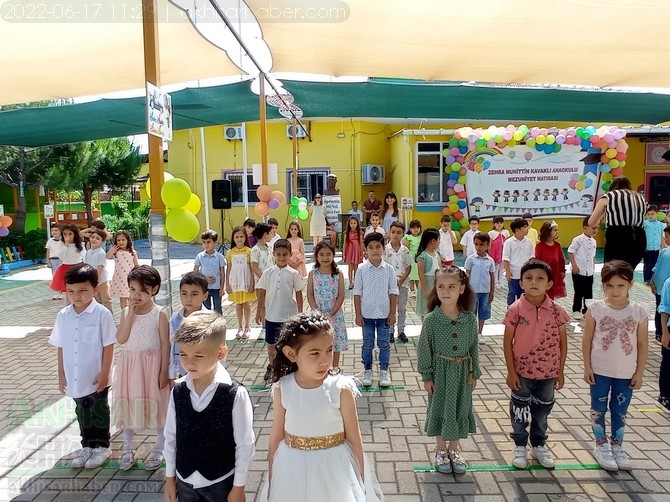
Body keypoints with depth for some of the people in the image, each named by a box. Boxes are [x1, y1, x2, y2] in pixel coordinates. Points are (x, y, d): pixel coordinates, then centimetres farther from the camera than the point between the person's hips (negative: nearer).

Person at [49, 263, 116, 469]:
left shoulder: (102, 314, -17)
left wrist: (104, 373, -13)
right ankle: (87, 446, 36)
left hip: (97, 378, -4)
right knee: (82, 413, 20)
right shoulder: (63, 316, -3)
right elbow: (61, 347, 5)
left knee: (99, 413, 13)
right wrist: (61, 375, 7)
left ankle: (101, 446, 29)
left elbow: (108, 346, -13)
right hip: (74, 379, 5)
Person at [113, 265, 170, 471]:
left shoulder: (160, 314, -11)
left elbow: (165, 344, -9)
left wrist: (164, 371, -10)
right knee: (128, 404, 14)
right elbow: (120, 339, -10)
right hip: (129, 364, 4)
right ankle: (128, 449, 32)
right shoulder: (126, 312, 0)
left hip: (152, 364, -4)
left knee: (156, 405, 7)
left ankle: (159, 450, 25)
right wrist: (131, 314, -17)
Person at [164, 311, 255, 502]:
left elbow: (245, 444, -13)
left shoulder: (235, 394, -21)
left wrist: (239, 486, -8)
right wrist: (169, 477, 7)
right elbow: (170, 437, 1)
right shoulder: (178, 391, -10)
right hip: (185, 481, 4)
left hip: (221, 482, -3)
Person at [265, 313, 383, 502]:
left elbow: (354, 439, -9)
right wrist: (271, 480, 6)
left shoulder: (341, 389, -18)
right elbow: (276, 438, -2)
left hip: (334, 469, -1)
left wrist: (360, 483, -2)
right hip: (294, 471, 2)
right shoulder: (282, 389, -12)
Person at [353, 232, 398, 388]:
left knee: (384, 343, 11)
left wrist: (392, 313, -2)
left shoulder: (389, 269, -4)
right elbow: (357, 293, -4)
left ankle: (384, 371, 26)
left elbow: (393, 292, 0)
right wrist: (358, 314, -5)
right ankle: (367, 370, 27)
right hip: (367, 314, 0)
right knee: (367, 343, 12)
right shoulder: (362, 269, -7)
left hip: (384, 313, 1)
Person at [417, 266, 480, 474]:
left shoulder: (470, 319, -8)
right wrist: (427, 376, -8)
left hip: (462, 371, 2)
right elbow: (424, 349, -9)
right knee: (440, 409, 10)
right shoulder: (431, 319, -15)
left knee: (460, 408, 14)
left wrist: (474, 373, 2)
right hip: (440, 371, -2)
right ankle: (441, 450, 30)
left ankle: (454, 449, 33)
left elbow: (473, 347, 1)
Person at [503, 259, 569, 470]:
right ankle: (520, 446, 32)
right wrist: (511, 372, -9)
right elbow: (507, 342, -8)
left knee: (542, 409, 18)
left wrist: (560, 372, 3)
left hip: (548, 372, 2)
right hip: (522, 371, -2)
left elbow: (562, 342, 2)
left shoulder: (556, 310, -8)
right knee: (520, 409, 13)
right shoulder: (516, 309, -14)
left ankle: (539, 445, 39)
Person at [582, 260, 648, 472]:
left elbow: (642, 344, -1)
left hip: (626, 373, 1)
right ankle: (601, 446, 29)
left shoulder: (639, 312, -9)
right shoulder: (595, 308, -12)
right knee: (598, 409, 12)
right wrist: (587, 367, -6)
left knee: (620, 411, 16)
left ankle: (617, 446, 34)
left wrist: (639, 372, 0)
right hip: (600, 371, -1)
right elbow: (587, 340, -5)